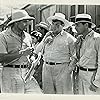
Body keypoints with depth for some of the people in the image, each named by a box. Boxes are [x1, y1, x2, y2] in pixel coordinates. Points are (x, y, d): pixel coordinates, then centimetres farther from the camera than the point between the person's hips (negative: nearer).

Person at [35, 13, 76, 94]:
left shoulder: (69, 38, -1)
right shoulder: (47, 36, 15)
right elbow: (37, 51, 12)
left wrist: (70, 68, -7)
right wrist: (45, 41, 0)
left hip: (62, 69, -5)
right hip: (47, 68, 5)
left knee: (63, 92, -4)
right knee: (48, 92, 10)